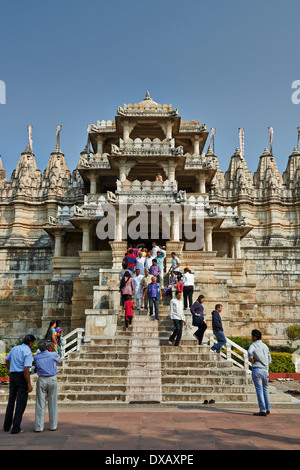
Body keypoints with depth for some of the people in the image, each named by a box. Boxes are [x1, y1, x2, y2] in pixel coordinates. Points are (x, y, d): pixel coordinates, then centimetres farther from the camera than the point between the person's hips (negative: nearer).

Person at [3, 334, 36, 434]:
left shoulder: (14, 348, 9)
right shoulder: (28, 352, -14)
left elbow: (6, 361, 20)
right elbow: (26, 369, -21)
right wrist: (29, 384, -16)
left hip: (12, 376, 7)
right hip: (22, 377, -7)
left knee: (11, 401, 18)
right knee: (21, 403, 0)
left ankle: (7, 426, 25)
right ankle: (16, 428, 1)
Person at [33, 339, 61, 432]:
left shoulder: (36, 357, -5)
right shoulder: (53, 355, -7)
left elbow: (35, 366, 11)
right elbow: (58, 360, 12)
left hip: (41, 380, 0)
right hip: (52, 380, 0)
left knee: (40, 403, 6)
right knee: (52, 403, 8)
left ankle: (39, 427, 7)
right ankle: (53, 426, 13)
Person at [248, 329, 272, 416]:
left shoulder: (253, 345, -7)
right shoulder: (265, 346, 13)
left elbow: (249, 352, -31)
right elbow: (269, 360, 19)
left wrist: (251, 359, -15)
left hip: (257, 369, -6)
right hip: (265, 371, 6)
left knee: (259, 390, -3)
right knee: (265, 389, 19)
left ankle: (262, 411, -3)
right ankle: (268, 409, 24)